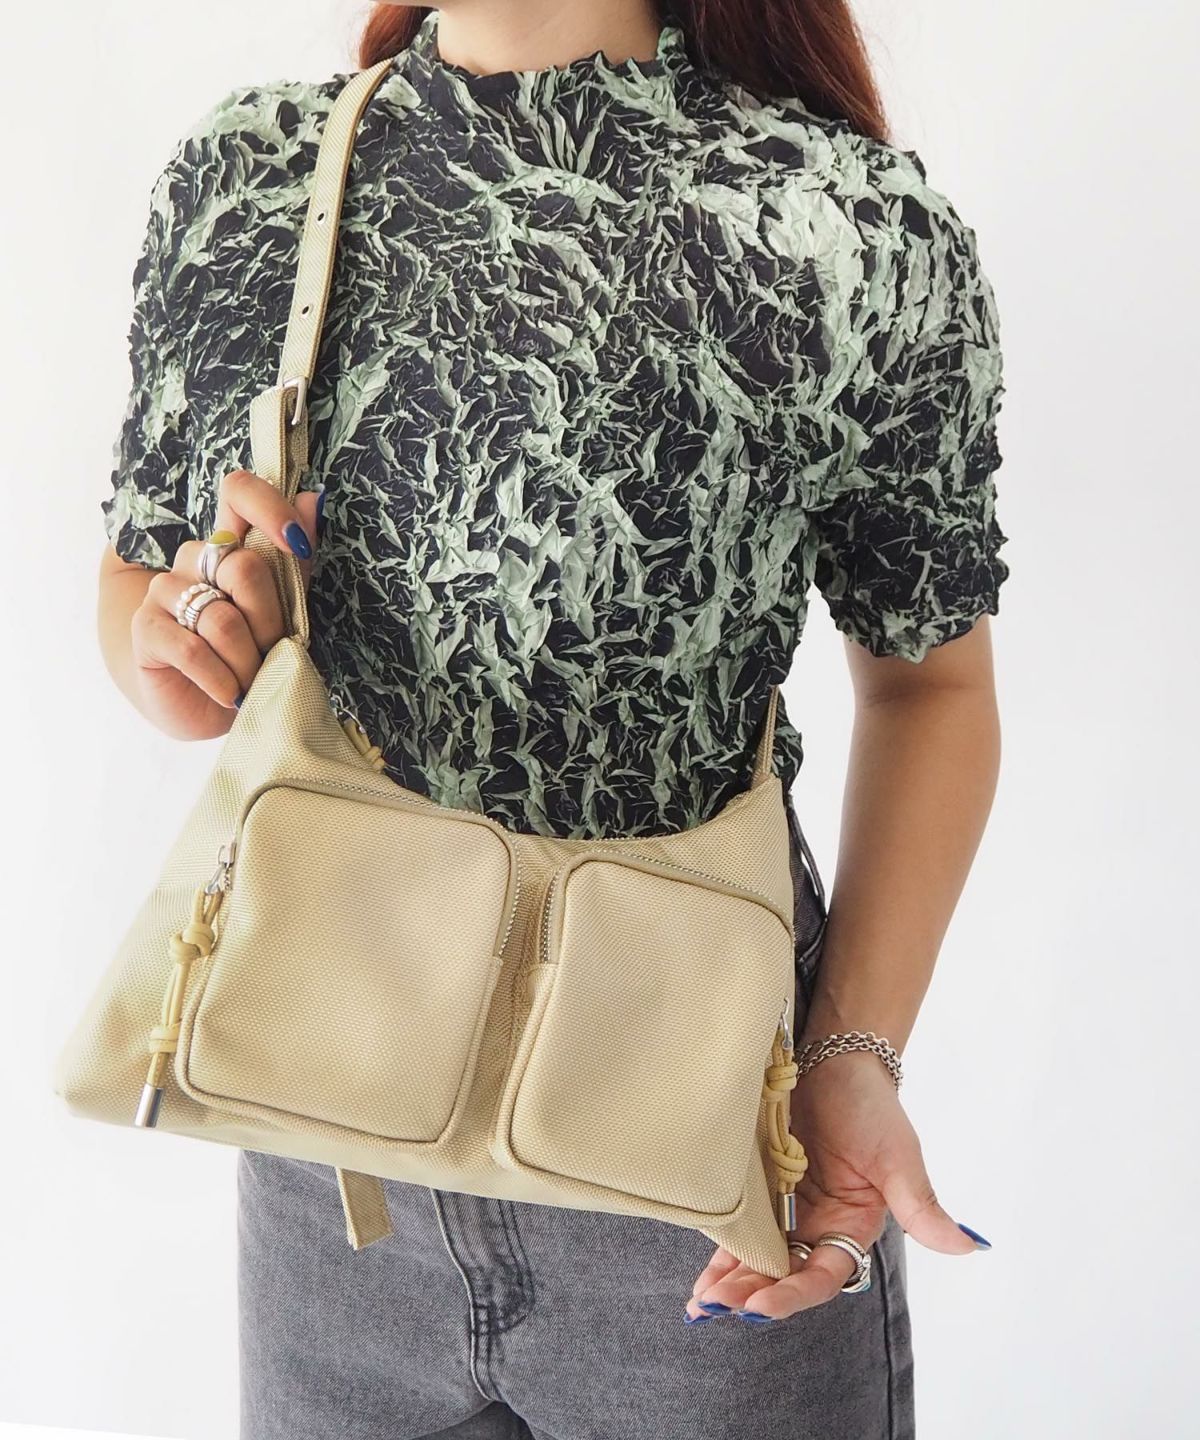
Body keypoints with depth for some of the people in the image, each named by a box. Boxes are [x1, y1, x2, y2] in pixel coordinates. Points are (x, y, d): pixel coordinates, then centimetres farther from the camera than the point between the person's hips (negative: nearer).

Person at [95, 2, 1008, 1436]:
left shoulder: (866, 233, -14)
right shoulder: (238, 172, -2)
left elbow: (928, 678, -3)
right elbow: (135, 569, 9)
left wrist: (856, 1052, -13)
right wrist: (161, 648, -14)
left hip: (702, 1154, -3)